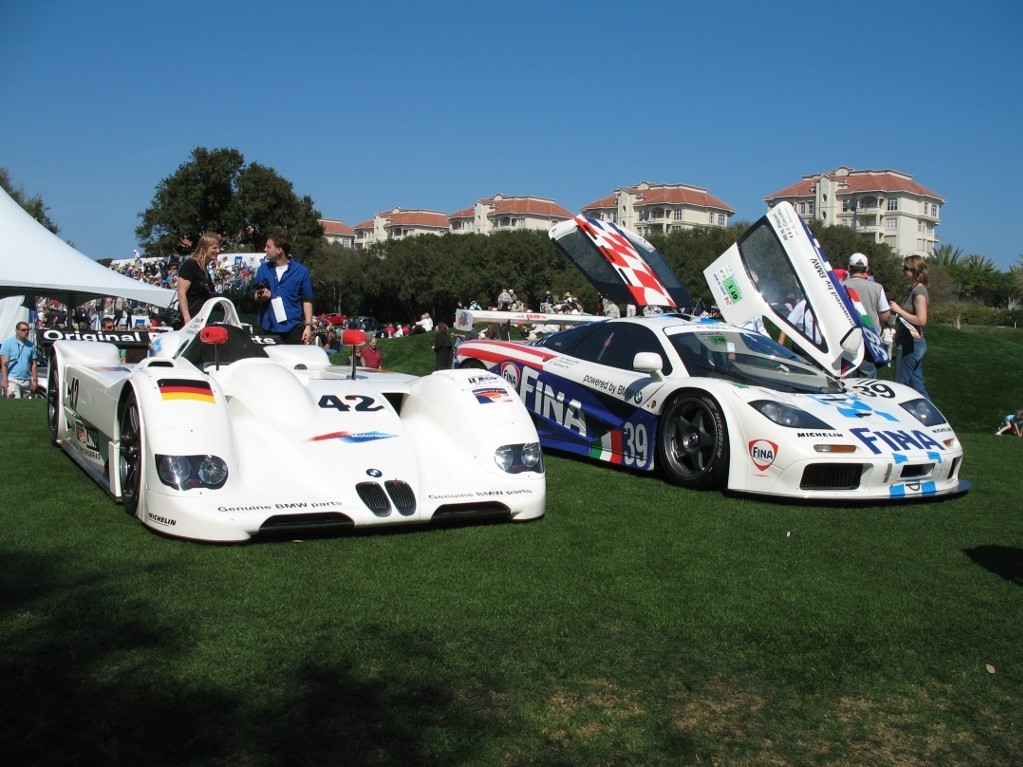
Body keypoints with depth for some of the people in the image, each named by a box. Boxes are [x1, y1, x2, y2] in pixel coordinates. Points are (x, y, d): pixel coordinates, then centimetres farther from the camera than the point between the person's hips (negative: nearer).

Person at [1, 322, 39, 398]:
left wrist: (35, 380, 6)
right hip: (12, 380, -5)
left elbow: (34, 364, 13)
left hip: (26, 381, 5)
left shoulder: (31, 345, 11)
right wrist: (4, 381, -14)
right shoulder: (8, 344, -2)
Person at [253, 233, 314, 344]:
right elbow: (255, 296, 14)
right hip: (268, 329, 3)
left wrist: (308, 325, -8)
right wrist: (261, 296, -10)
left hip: (293, 329, -3)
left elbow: (307, 300, -1)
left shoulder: (301, 271, -2)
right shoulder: (263, 269, 7)